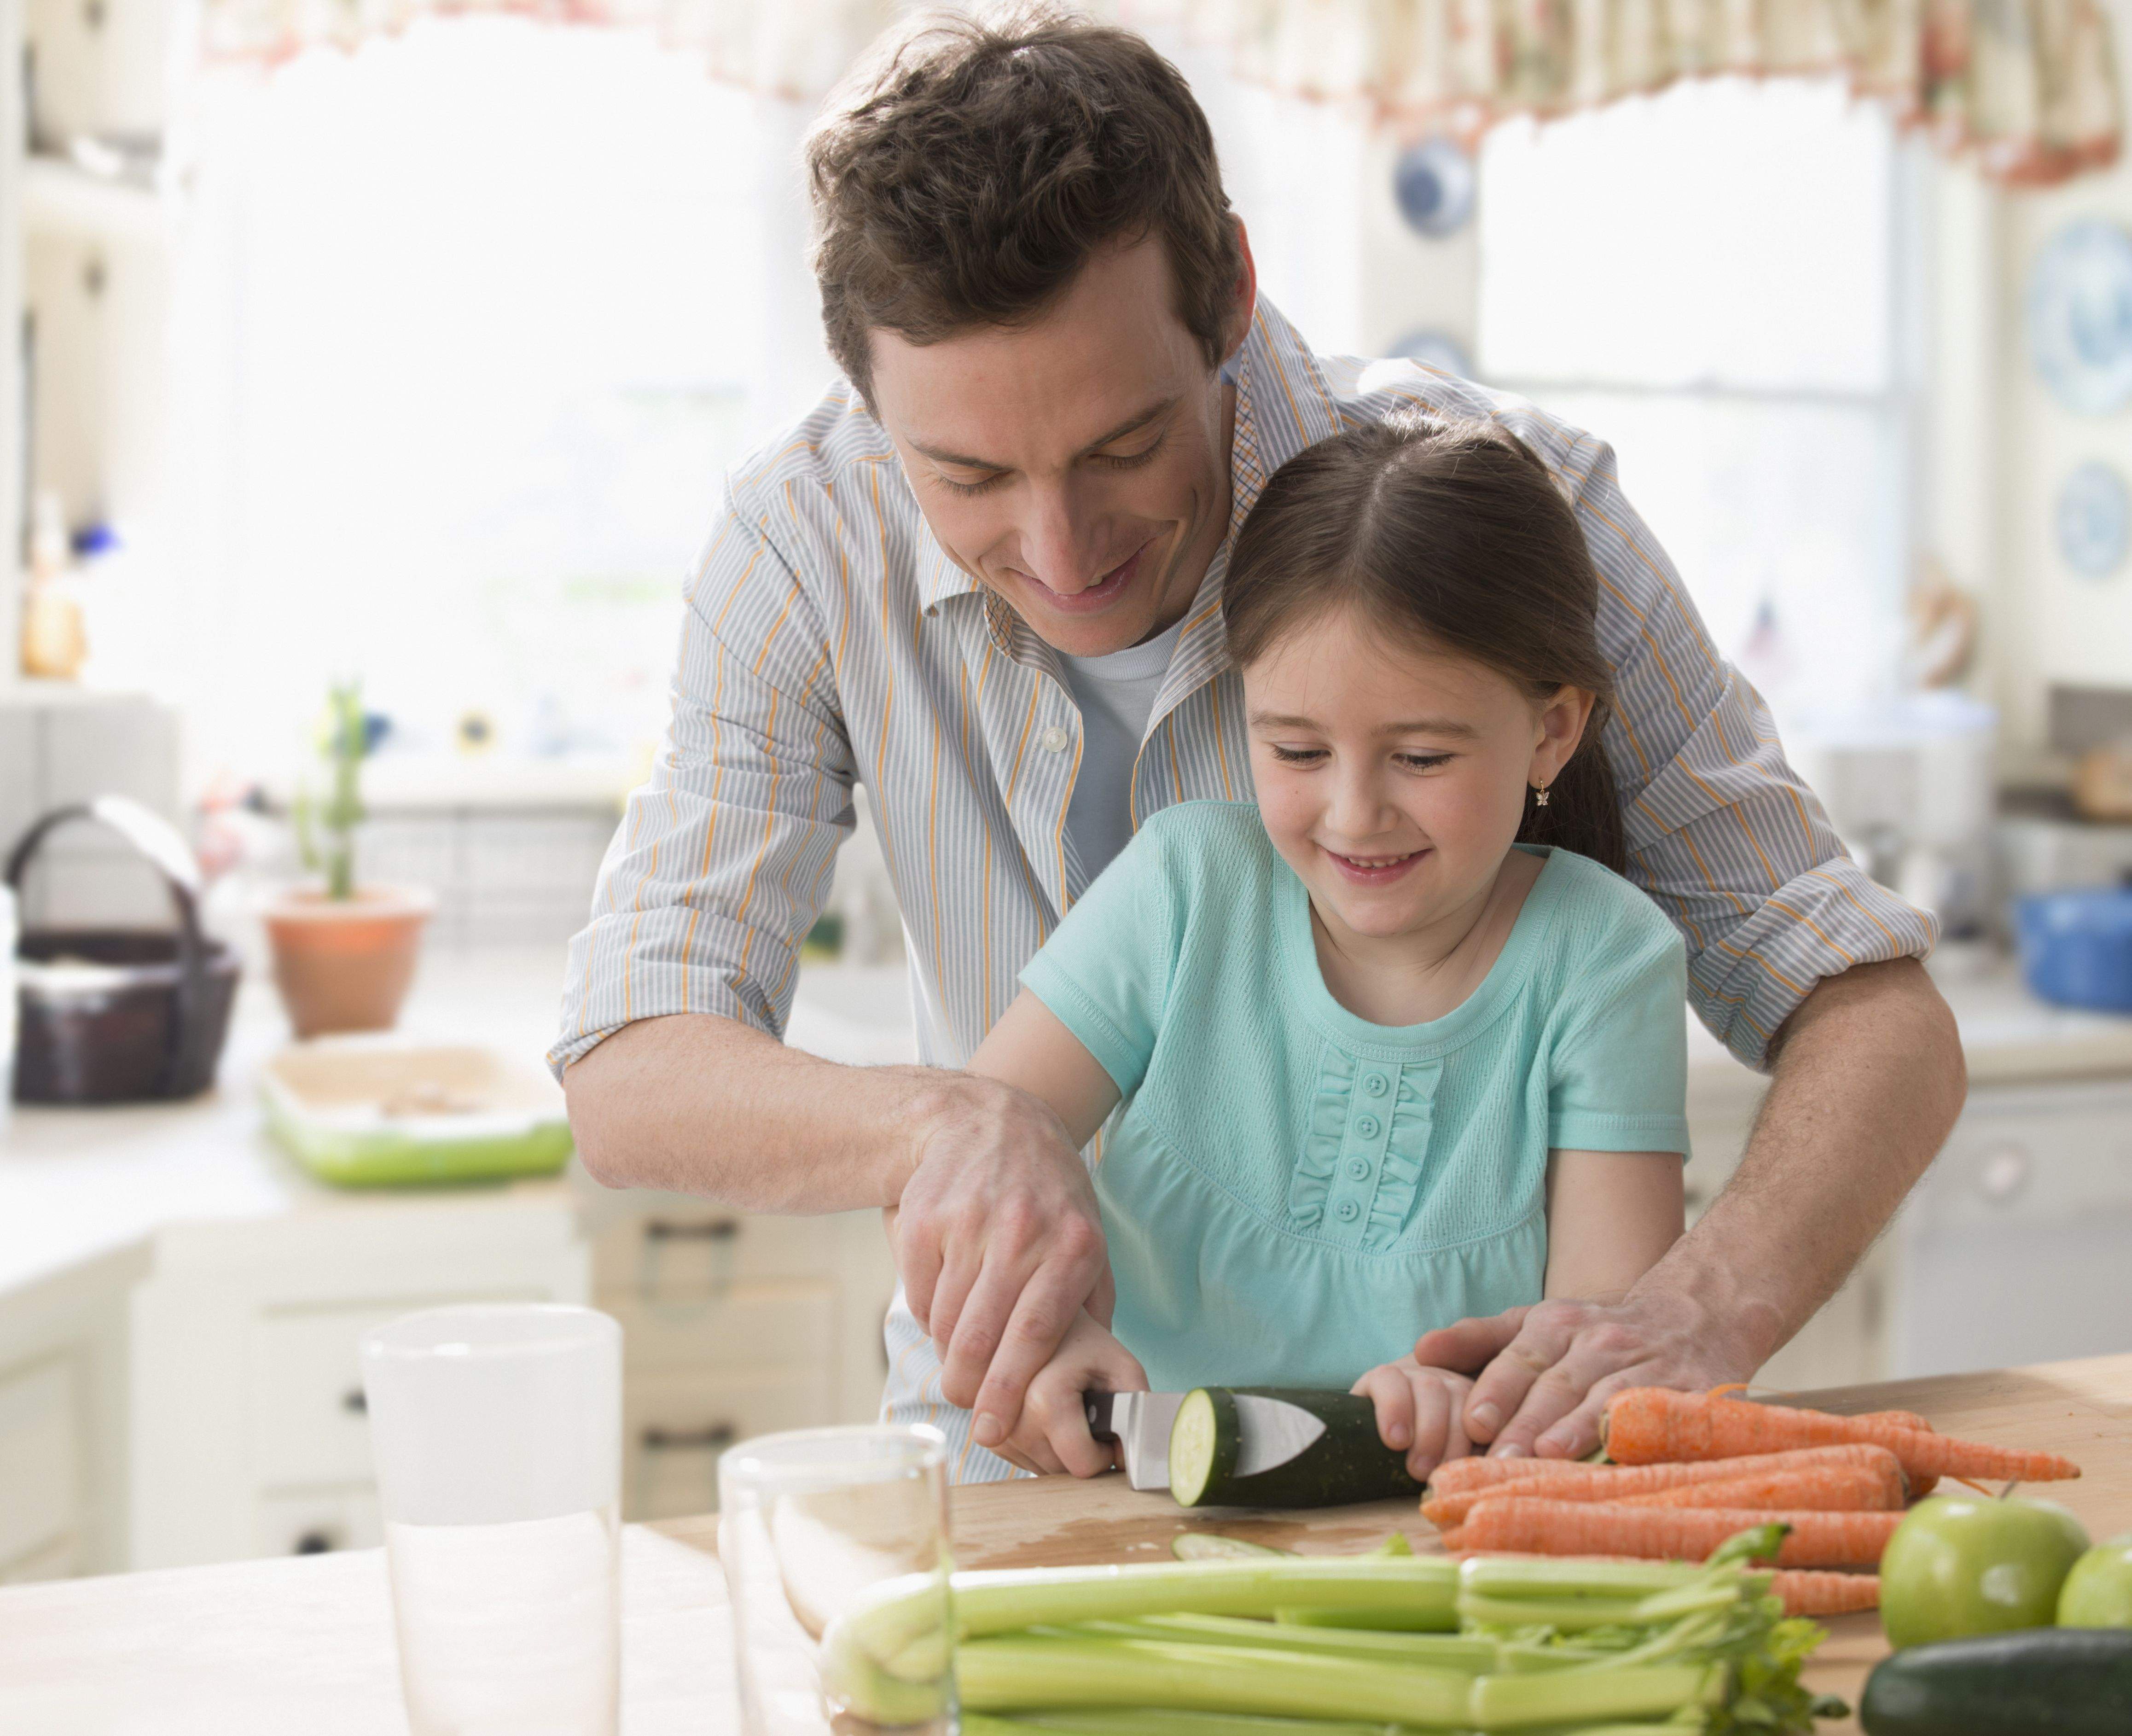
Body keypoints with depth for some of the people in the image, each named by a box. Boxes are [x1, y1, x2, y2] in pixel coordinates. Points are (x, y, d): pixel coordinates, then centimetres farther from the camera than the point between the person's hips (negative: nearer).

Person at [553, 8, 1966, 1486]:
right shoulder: (810, 543, -13)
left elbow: (1875, 1013, -16)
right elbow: (626, 1082, -16)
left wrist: (1703, 1313, -36)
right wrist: (944, 1122, -36)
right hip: (1016, 1450, 0)